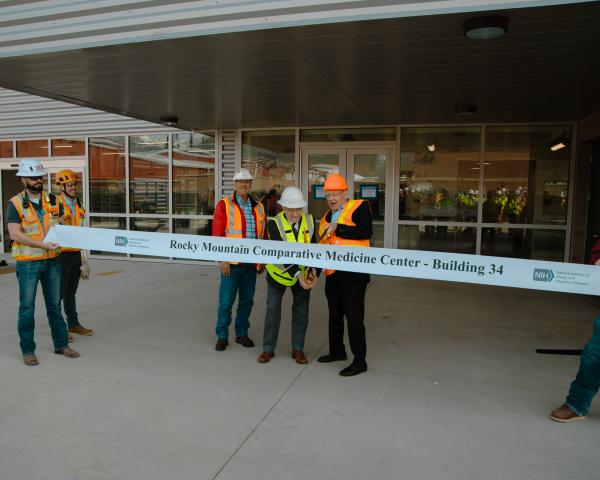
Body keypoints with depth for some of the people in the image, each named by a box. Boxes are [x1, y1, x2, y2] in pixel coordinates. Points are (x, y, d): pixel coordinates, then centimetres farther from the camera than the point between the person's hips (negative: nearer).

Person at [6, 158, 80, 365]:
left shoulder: (52, 200, 7)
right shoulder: (16, 203, -7)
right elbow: (15, 234, -16)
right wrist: (42, 245, -23)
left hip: (52, 260, 4)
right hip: (28, 262, -4)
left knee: (55, 304, 12)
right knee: (27, 307, 4)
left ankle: (61, 344, 23)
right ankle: (27, 350, 16)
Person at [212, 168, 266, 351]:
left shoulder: (258, 207, 10)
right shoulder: (224, 205, -4)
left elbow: (264, 235, 14)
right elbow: (217, 234, -7)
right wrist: (222, 260, -12)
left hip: (251, 263, 4)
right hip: (231, 263, -4)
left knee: (247, 300, 12)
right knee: (226, 301, 1)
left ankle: (242, 333, 27)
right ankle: (222, 336, 16)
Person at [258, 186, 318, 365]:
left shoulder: (309, 221, -11)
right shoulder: (274, 223, -22)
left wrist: (314, 270, -26)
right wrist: (296, 273, -39)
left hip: (302, 273, 3)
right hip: (278, 272, -2)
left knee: (301, 311, 7)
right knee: (273, 310, 5)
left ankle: (298, 349, 22)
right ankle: (268, 349, 20)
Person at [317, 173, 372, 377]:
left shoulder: (359, 207, -5)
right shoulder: (326, 216, 17)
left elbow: (366, 232, -21)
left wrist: (337, 228, -20)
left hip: (353, 272, -8)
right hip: (332, 274, 8)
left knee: (354, 316, -3)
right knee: (335, 314, 19)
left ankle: (360, 361, 8)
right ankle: (337, 351, 37)